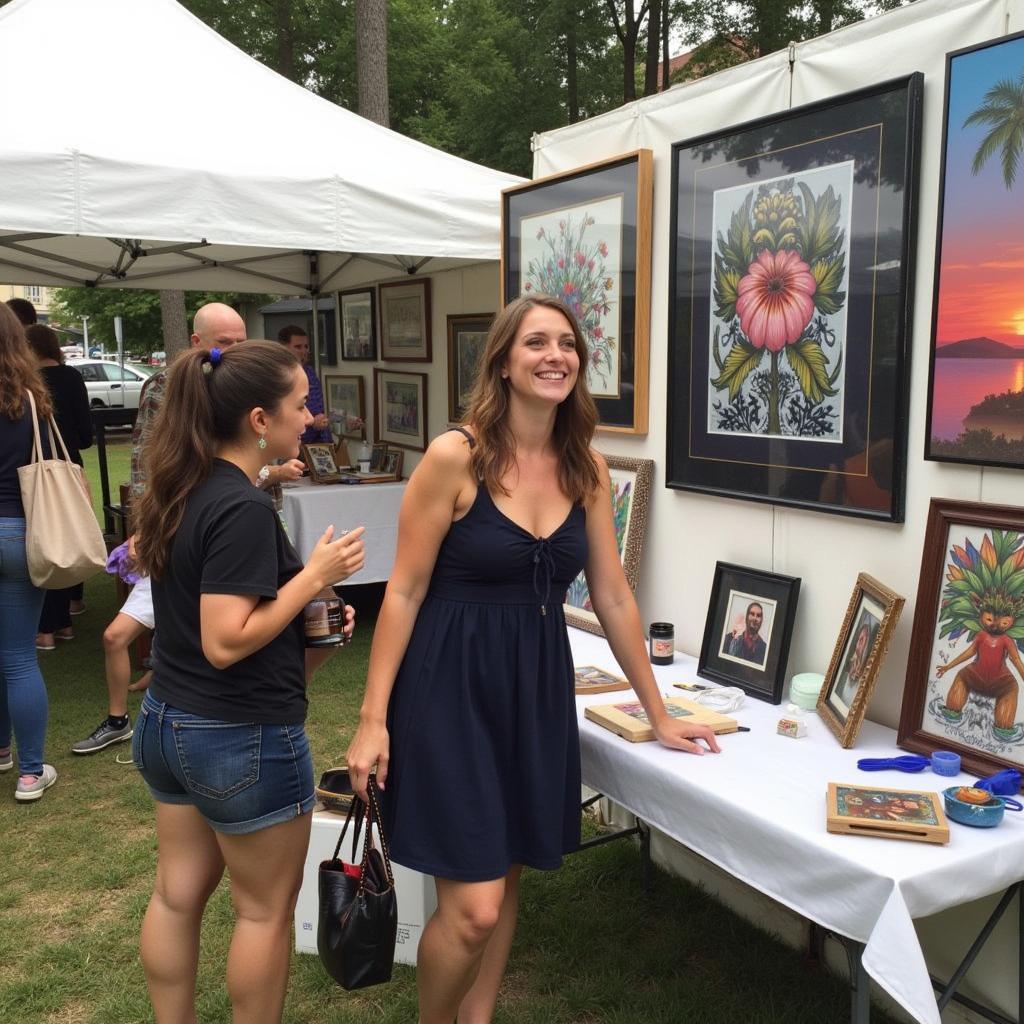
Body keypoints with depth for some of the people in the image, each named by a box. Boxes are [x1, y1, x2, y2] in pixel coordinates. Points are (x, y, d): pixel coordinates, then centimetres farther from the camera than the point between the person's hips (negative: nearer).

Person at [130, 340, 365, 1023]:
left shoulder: (181, 492, 3)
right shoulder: (244, 509, -24)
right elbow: (225, 641, -26)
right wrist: (315, 576, -19)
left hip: (168, 722, 9)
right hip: (243, 740, -9)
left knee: (177, 894, 21)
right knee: (267, 908, 11)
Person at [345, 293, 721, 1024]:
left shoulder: (588, 468, 3)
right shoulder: (454, 457, -13)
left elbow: (613, 596, 8)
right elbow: (405, 592, -9)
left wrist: (658, 713, 12)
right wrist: (373, 717, -11)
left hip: (538, 685, 6)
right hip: (452, 685, -5)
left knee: (506, 877, 17)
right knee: (474, 908, -4)